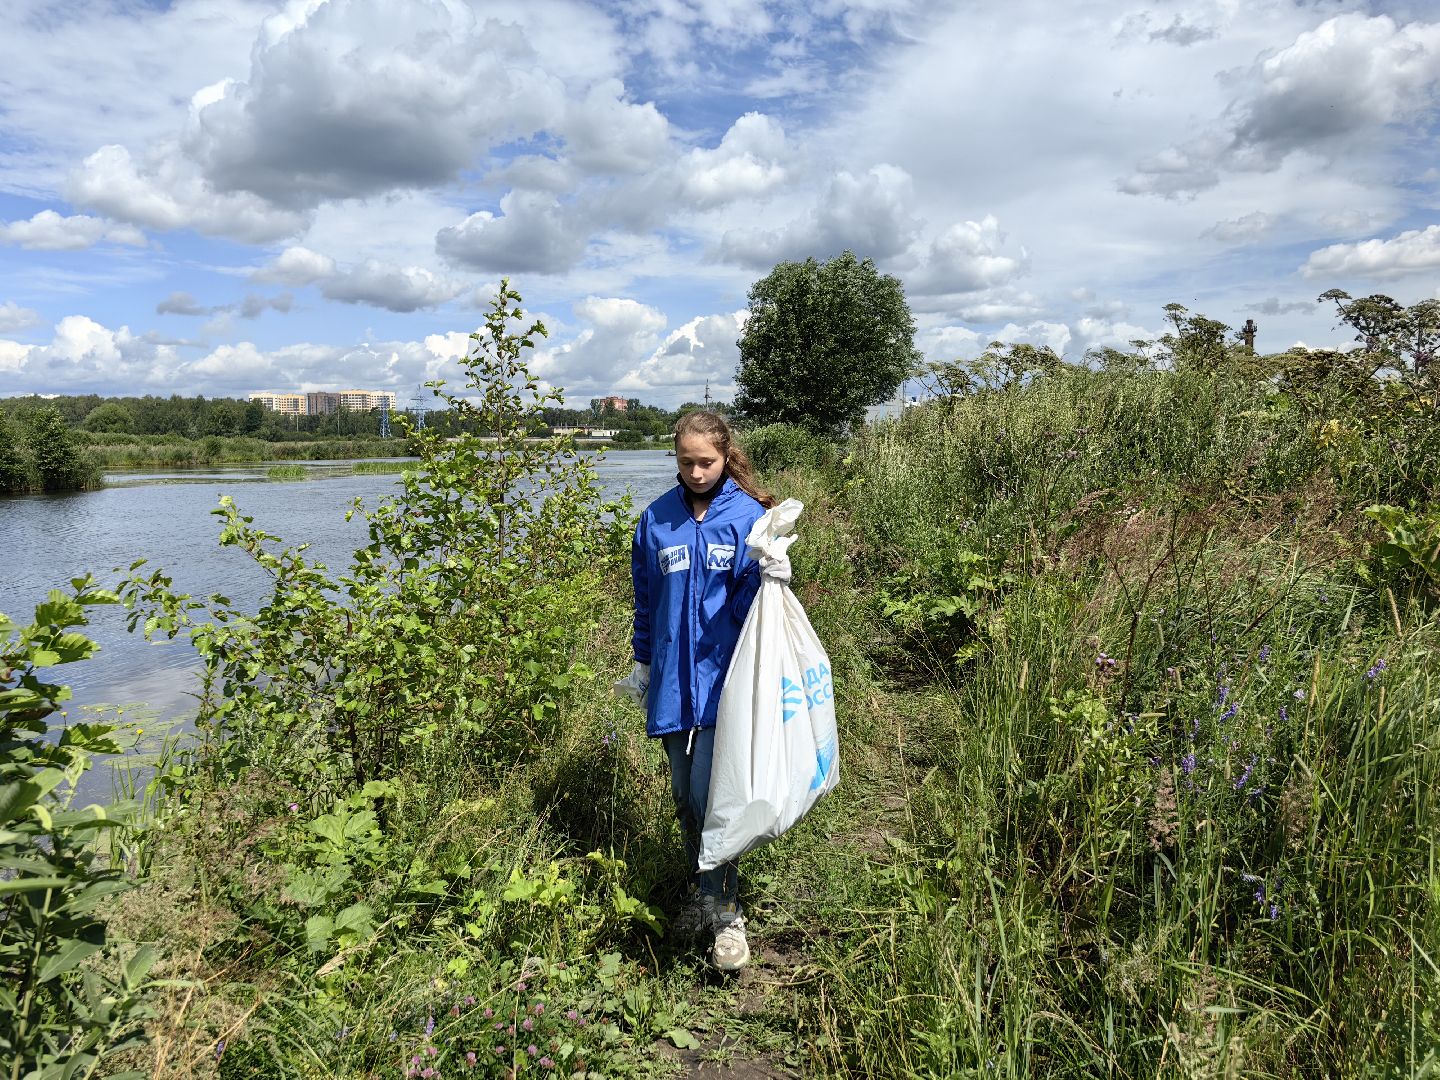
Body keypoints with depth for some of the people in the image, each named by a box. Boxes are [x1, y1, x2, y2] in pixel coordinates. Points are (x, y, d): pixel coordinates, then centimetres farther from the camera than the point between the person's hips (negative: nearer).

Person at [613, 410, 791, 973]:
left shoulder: (747, 515, -6)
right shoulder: (658, 519, 4)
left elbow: (748, 603, -6)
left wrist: (771, 579, -27)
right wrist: (642, 662, 19)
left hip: (723, 677, -4)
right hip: (672, 679, 4)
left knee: (709, 795, -9)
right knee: (685, 798, 14)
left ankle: (723, 912, 9)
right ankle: (702, 890, 35)